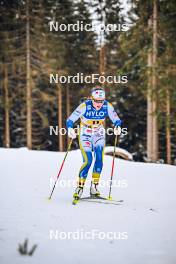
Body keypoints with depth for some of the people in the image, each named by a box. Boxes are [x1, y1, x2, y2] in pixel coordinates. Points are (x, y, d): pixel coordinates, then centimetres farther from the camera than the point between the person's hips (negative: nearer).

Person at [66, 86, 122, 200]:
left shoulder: (107, 106, -16)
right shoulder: (85, 106, -23)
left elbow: (116, 119, -8)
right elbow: (70, 119, -22)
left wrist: (118, 127, -30)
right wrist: (70, 129, -42)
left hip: (99, 134, 3)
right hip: (85, 135, -3)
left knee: (99, 159, -14)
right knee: (88, 161, -16)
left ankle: (94, 187, -3)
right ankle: (80, 188, -5)